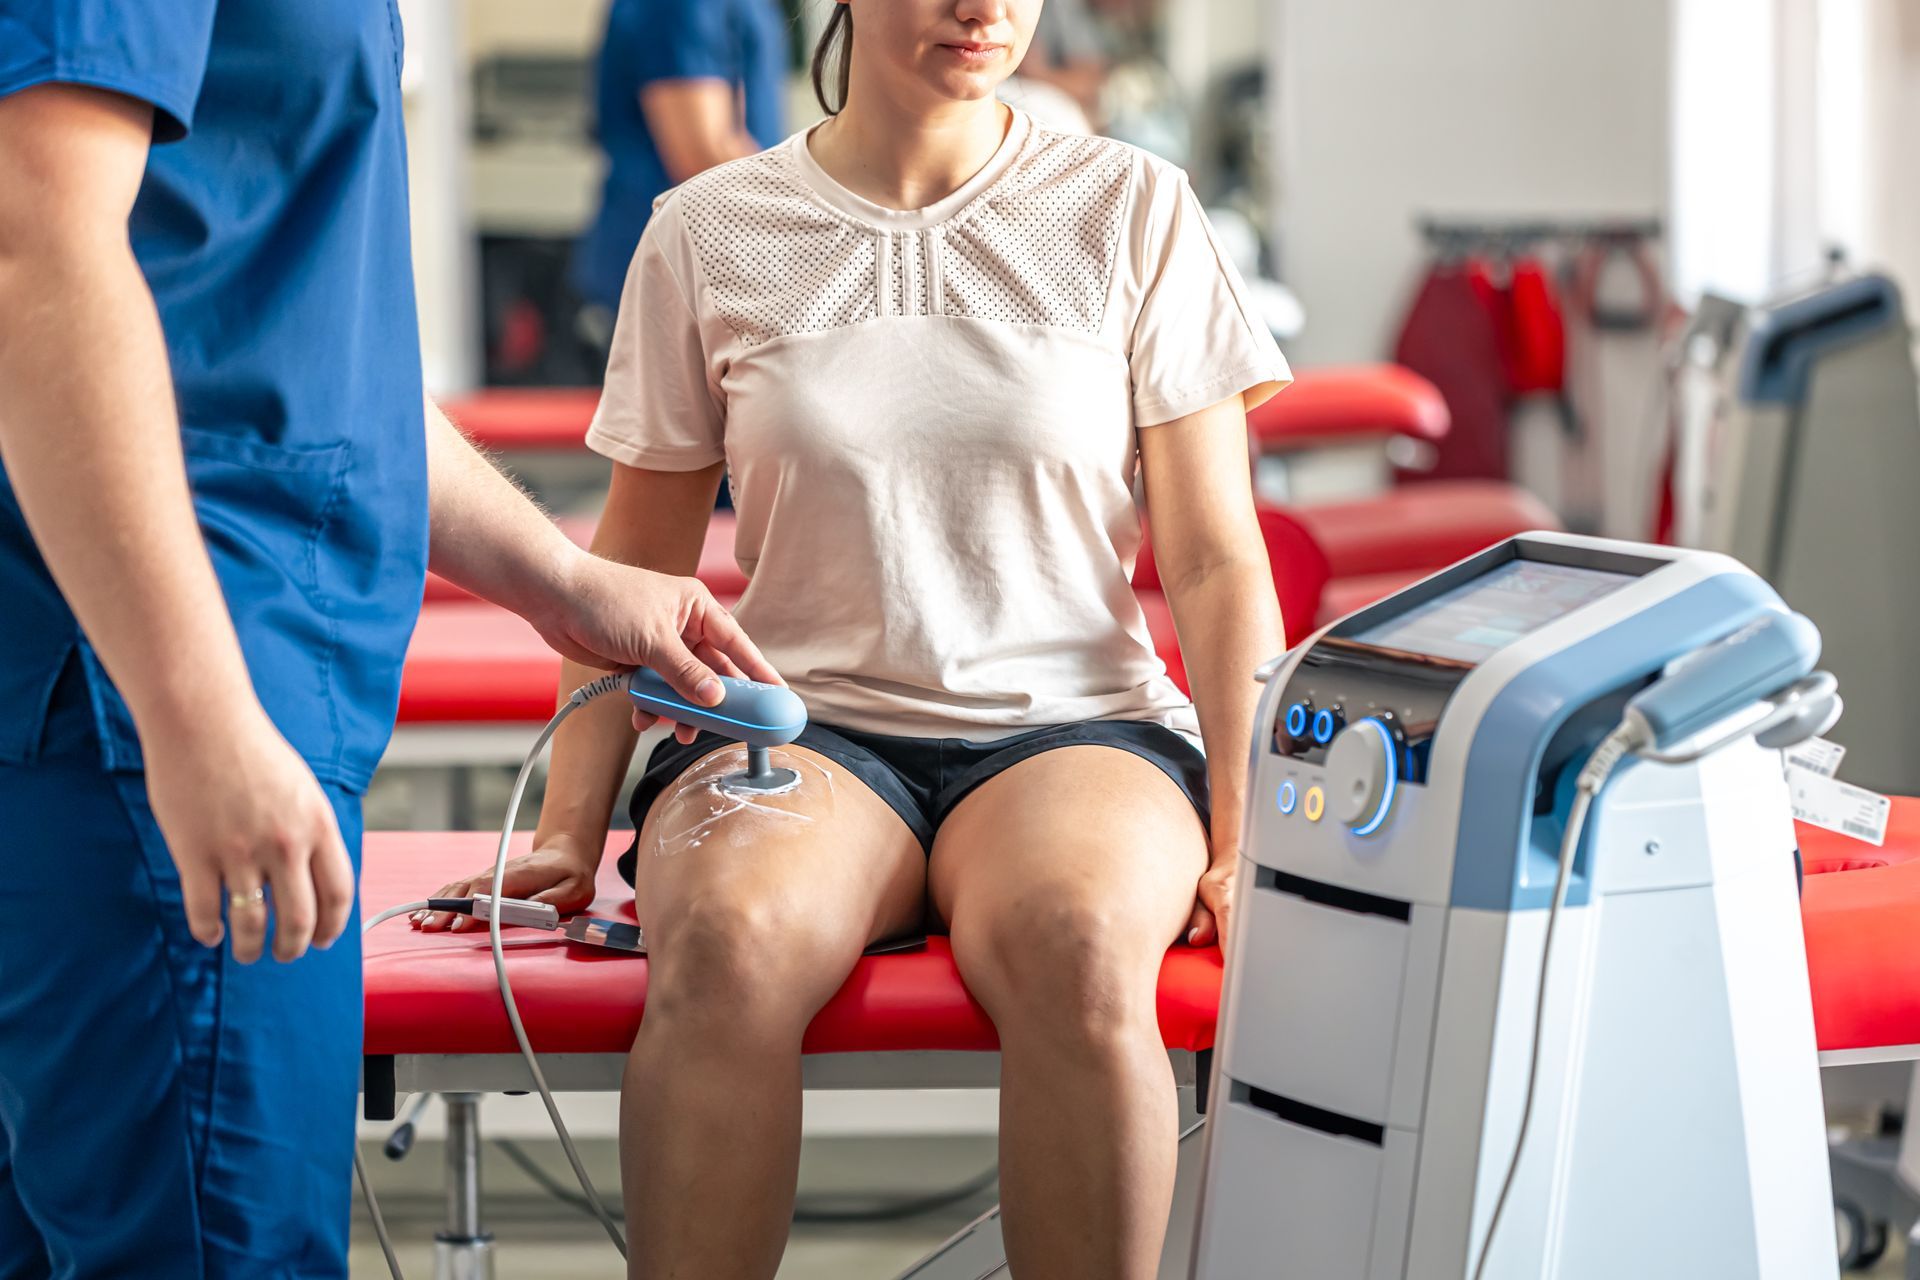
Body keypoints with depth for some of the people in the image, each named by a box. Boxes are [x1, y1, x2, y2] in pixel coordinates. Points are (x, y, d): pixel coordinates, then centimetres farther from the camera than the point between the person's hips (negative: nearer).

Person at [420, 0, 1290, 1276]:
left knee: (1076, 946, -37)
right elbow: (636, 568, 12)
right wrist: (571, 829, 0)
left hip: (1075, 728, 0)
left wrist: (1246, 832, -7)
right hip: (808, 726, 0)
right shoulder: (709, 235, 7)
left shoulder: (1132, 210, 6)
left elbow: (1217, 566, 5)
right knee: (728, 944, -36)